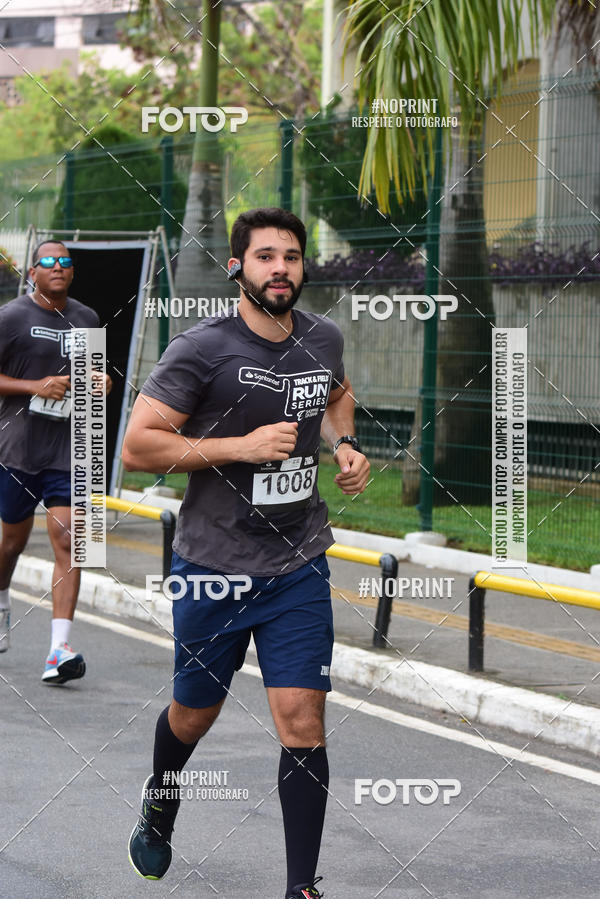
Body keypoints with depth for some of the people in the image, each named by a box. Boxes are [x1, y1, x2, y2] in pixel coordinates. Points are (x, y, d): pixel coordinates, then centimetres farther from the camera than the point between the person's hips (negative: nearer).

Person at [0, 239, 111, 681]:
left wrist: (99, 380, 6)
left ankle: (59, 651, -17)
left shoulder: (87, 319, 11)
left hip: (68, 449, 2)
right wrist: (36, 386, -17)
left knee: (67, 540, -11)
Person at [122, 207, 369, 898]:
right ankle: (157, 811, 49)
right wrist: (242, 446, -22)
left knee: (303, 725, -6)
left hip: (300, 568, 3)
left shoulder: (324, 339, 3)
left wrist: (345, 444, 6)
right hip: (214, 567, -3)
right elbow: (136, 448, -17)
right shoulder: (203, 349, -15)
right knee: (193, 715, 16)